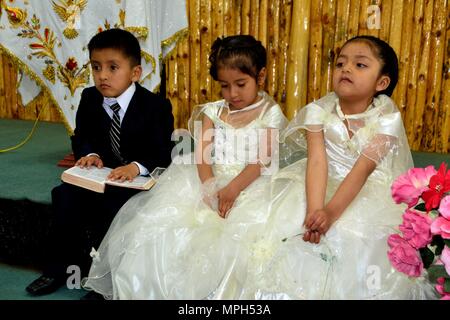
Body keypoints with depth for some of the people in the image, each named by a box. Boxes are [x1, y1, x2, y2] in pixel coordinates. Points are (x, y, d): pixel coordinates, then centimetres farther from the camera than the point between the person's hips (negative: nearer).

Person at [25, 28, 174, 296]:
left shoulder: (157, 106, -16)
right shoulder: (89, 99, -1)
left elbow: (163, 154, -17)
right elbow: (82, 137, 10)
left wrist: (136, 166, -37)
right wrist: (91, 155, -13)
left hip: (141, 176, -5)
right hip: (102, 172, 5)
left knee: (114, 206, -30)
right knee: (65, 196, -17)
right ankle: (59, 267, 0)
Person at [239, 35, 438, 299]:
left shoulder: (386, 118, -11)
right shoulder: (319, 111, -8)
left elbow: (363, 168, -22)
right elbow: (317, 161, -20)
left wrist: (331, 211, -35)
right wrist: (314, 210, -35)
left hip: (367, 189, -1)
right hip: (323, 185, 1)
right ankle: (300, 287, 7)